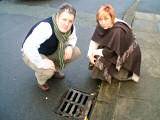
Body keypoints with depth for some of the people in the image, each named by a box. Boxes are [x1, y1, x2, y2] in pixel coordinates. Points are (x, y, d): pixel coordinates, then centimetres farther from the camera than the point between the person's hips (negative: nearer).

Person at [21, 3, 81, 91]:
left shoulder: (70, 27, -16)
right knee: (47, 70, -34)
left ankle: (54, 69, 16)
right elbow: (28, 47, -44)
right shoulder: (46, 27, -39)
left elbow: (72, 38, 5)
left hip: (51, 52, 7)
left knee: (76, 52, -6)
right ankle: (41, 80, 6)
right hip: (31, 54, -6)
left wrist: (69, 46, -18)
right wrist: (42, 63, -40)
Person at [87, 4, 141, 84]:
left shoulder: (118, 31, -35)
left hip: (128, 55, -6)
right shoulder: (101, 25, -14)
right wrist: (90, 53, -19)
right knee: (94, 57, -3)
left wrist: (94, 52, -16)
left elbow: (110, 52, -28)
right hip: (114, 50, 7)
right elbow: (95, 40, -6)